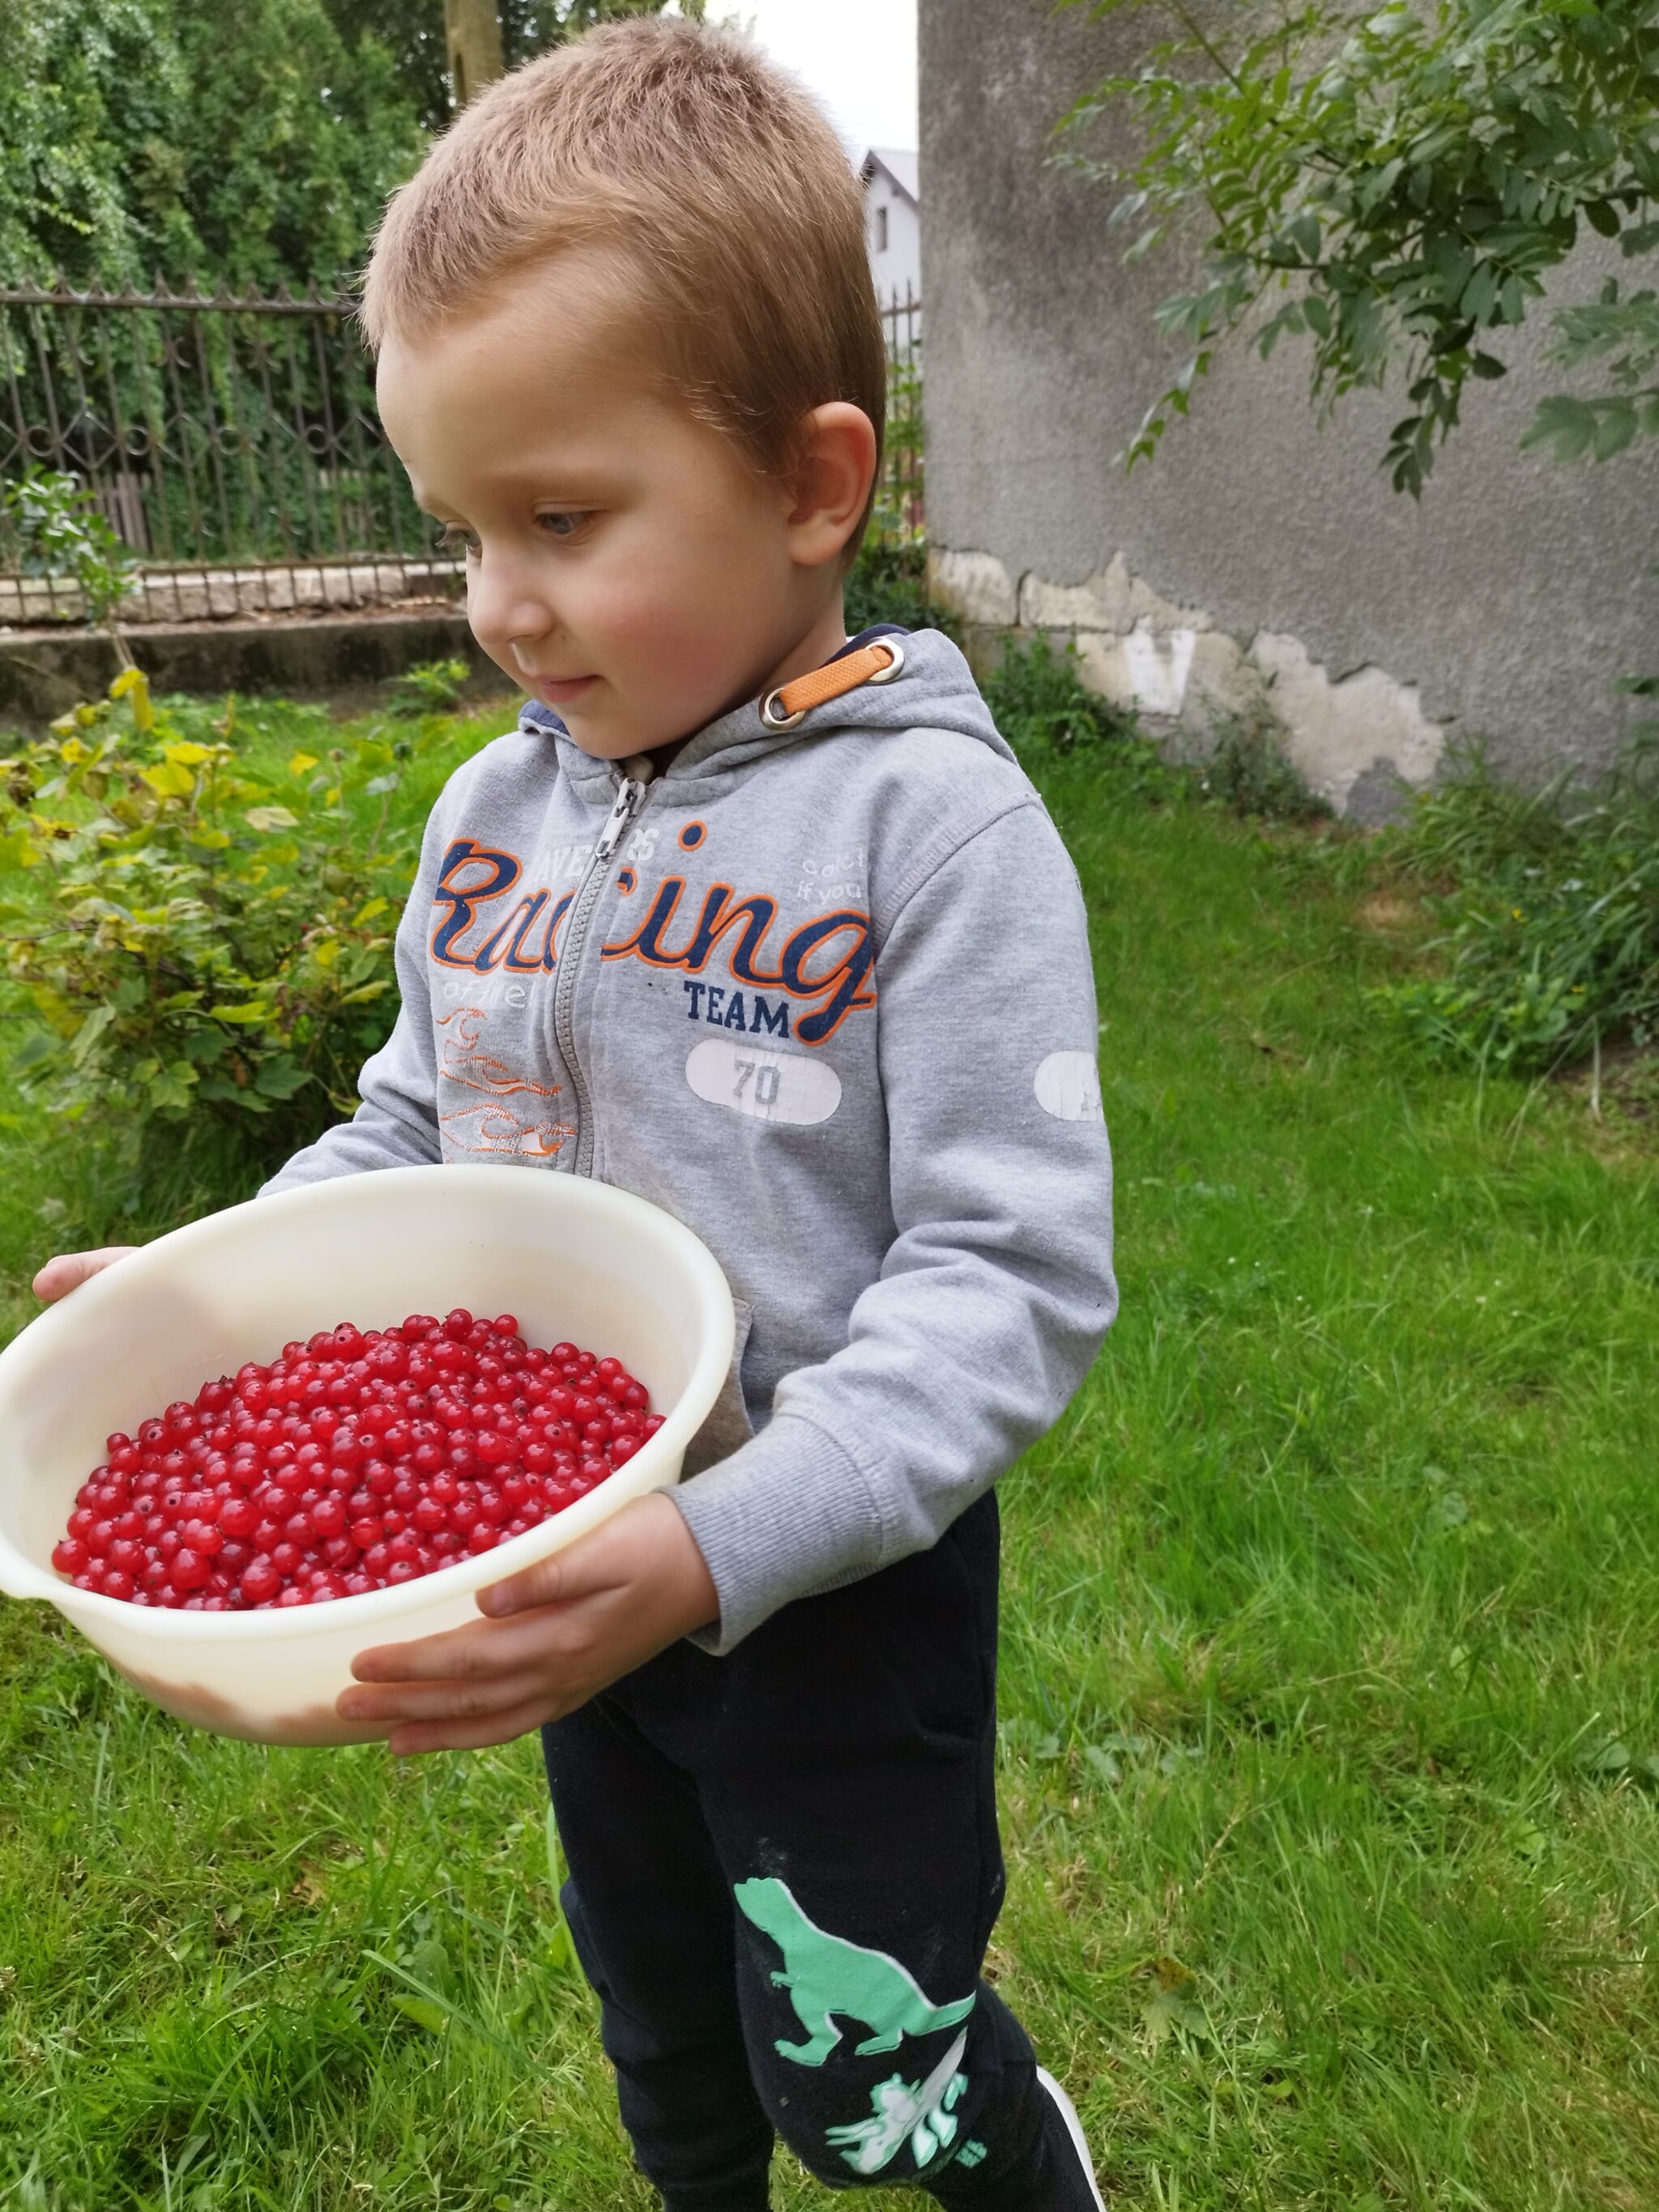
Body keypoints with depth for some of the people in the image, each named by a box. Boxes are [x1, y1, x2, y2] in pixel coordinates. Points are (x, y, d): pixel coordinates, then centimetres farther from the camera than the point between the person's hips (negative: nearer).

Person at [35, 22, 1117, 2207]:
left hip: (835, 1584, -5)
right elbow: (412, 1130, 8)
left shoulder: (935, 823, -22)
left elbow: (1010, 1279, -25)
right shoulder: (490, 815, -3)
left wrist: (716, 1554, -34)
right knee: (661, 2022, 28)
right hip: (566, 1573, 6)